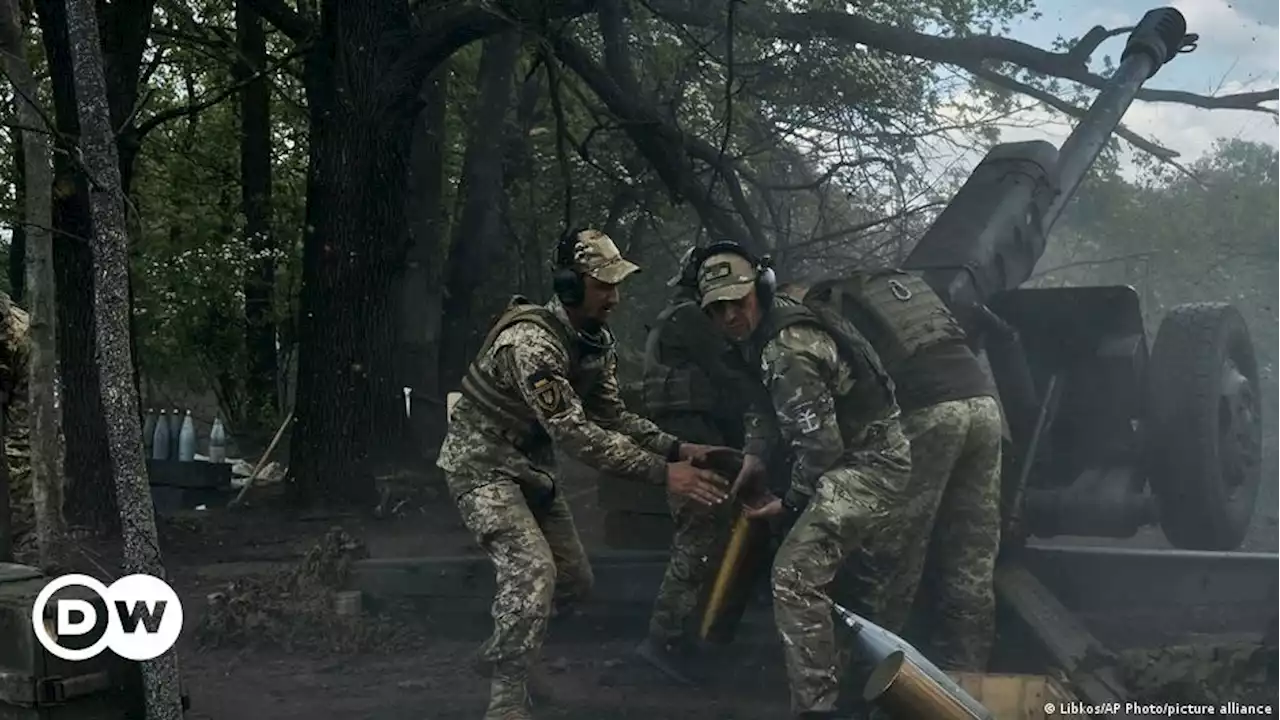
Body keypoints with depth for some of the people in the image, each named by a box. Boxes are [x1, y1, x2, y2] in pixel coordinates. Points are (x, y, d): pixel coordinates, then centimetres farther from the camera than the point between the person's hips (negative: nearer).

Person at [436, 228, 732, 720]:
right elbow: (575, 434, -36)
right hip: (483, 464, -9)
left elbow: (611, 416, 2)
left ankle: (500, 655, 33)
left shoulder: (597, 342, -1)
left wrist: (678, 449, -13)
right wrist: (663, 473, -39)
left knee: (574, 582, 11)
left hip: (531, 466, 9)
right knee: (533, 570, -26)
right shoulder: (531, 342, -31)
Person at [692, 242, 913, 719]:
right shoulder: (767, 328, 4)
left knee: (797, 575, -22)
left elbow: (819, 442, -27)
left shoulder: (789, 351, -28)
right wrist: (754, 456, 8)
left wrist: (792, 502, -13)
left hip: (869, 464, -11)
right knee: (852, 573, 30)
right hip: (865, 453, 11)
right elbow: (767, 398, 19)